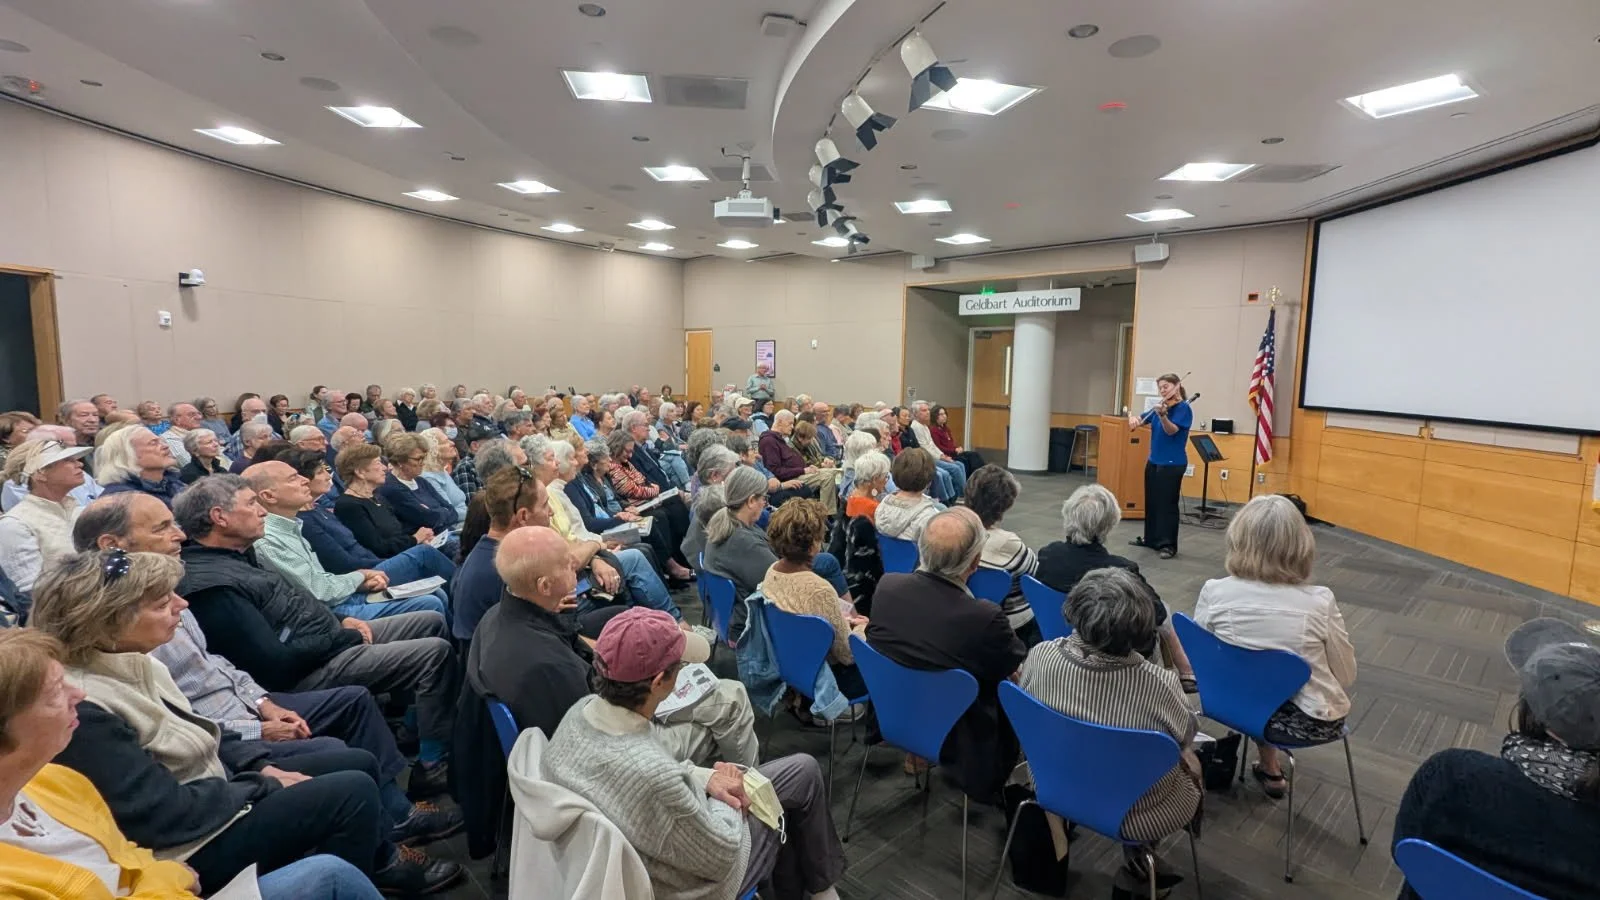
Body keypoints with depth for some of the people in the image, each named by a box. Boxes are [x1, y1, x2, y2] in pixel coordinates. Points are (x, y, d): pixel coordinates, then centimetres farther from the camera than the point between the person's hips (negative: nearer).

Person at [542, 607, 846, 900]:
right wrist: (725, 796, -7)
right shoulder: (652, 775, -42)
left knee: (803, 769, 14)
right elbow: (722, 856, -24)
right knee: (803, 774, 11)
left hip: (647, 849, 7)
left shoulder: (583, 709, -18)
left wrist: (706, 777, -8)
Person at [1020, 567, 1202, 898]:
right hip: (1133, 814, -4)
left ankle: (1138, 865, 43)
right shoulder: (1158, 685, -34)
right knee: (1193, 766, 28)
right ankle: (1134, 871, 38)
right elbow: (1185, 736, -10)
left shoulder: (1040, 655, -25)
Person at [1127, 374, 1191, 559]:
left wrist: (1162, 415, -42)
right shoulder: (1161, 406, 11)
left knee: (1167, 504, -6)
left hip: (1172, 464, -8)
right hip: (1154, 461, 8)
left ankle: (1168, 545, 1)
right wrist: (1133, 418, -10)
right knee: (1151, 501, 15)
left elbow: (1171, 430, -23)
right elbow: (1140, 420, 14)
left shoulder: (1183, 408, -11)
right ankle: (1150, 538, 27)